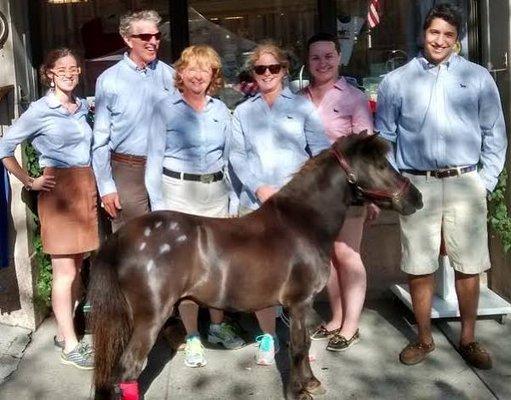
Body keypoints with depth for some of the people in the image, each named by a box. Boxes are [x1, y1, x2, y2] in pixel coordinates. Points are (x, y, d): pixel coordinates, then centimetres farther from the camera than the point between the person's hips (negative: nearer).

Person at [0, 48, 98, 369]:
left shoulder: (83, 106, 10)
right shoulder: (40, 110, -7)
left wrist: (91, 186, 10)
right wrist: (30, 182, -7)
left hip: (86, 188, 6)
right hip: (59, 190, -6)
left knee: (77, 266, 12)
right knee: (64, 271, -1)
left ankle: (64, 331, 25)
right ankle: (70, 345, 7)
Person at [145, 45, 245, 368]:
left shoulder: (221, 111, 9)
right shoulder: (166, 108, -1)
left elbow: (229, 157, 13)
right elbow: (155, 158, -1)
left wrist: (233, 198, 7)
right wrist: (158, 205, -5)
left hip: (216, 192, 4)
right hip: (179, 192, -3)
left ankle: (218, 325, 28)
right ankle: (193, 338, 10)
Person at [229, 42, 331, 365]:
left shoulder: (302, 106, 8)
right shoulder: (243, 112, 13)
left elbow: (321, 150, 3)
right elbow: (237, 156, 4)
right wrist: (259, 188, -10)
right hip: (256, 203, 1)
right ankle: (268, 336, 16)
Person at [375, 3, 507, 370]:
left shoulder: (478, 78, 6)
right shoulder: (397, 81, 7)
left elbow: (495, 134, 8)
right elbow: (383, 138, 10)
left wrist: (485, 182, 1)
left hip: (464, 184, 0)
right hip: (417, 185, 0)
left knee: (469, 266, 5)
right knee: (419, 267, 6)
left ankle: (468, 339, 23)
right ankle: (424, 339, 23)